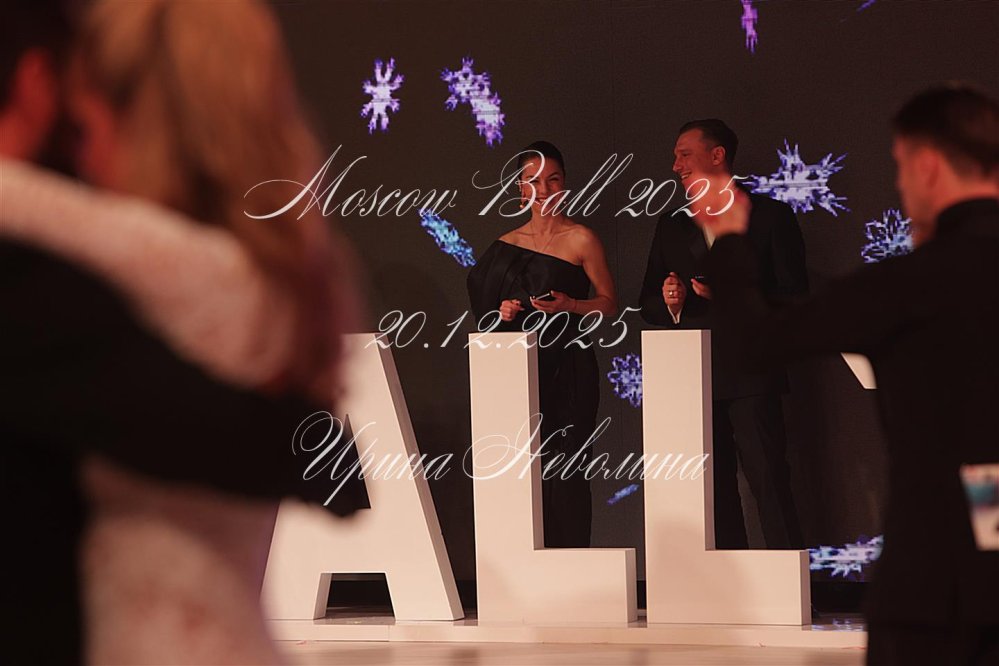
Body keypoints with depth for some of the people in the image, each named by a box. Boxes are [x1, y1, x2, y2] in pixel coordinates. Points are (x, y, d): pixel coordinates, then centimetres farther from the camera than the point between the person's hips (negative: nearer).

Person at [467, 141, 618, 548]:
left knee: (562, 473, -8)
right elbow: (484, 304, 20)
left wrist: (568, 306, -15)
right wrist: (502, 313, -2)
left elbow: (609, 303, 2)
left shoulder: (580, 239, 0)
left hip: (566, 366, -4)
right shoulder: (507, 245, 11)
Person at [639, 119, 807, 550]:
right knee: (713, 490, 7)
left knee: (769, 481, -8)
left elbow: (793, 296, -3)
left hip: (749, 373, -5)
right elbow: (648, 304, 16)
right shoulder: (672, 227, 17)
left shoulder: (769, 216, 3)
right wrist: (670, 302, -6)